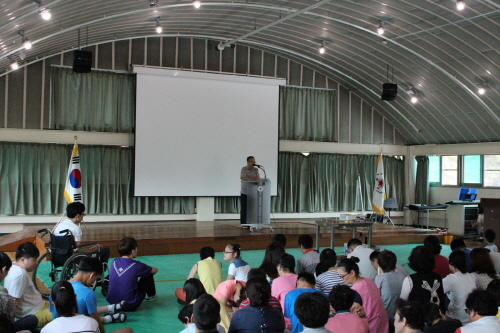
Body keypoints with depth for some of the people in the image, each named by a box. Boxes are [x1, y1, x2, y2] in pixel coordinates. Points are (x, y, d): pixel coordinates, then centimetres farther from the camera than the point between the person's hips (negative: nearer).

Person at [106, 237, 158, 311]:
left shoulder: (114, 262, -2)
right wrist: (147, 269, 28)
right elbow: (155, 270, 4)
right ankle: (151, 295, 35)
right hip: (130, 306, -5)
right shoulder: (136, 265, -15)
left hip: (112, 302, 6)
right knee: (148, 275, 9)